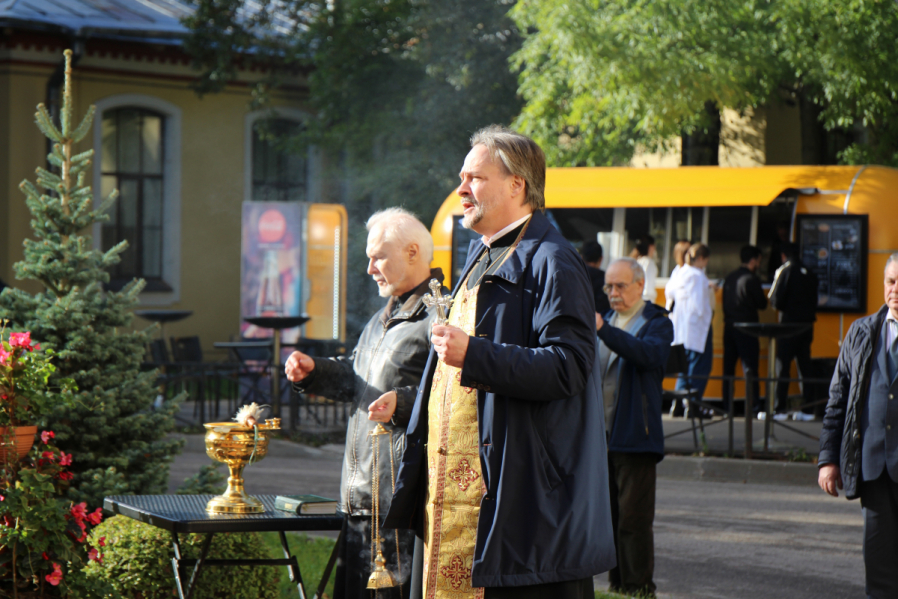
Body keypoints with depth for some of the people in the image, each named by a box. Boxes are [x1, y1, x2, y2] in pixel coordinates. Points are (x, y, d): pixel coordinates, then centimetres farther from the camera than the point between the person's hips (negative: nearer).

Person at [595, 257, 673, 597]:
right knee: (609, 516, 10)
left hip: (635, 436, -7)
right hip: (602, 435, 7)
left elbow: (649, 354, -26)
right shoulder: (609, 321, 21)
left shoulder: (657, 323, -3)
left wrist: (603, 330, -36)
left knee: (634, 518, -7)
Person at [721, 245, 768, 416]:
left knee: (728, 366, 10)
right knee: (749, 368, -3)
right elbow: (762, 304, -7)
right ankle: (753, 406, -5)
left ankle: (727, 405, 12)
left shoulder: (729, 278, 8)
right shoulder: (751, 279, -13)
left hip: (729, 326, 6)